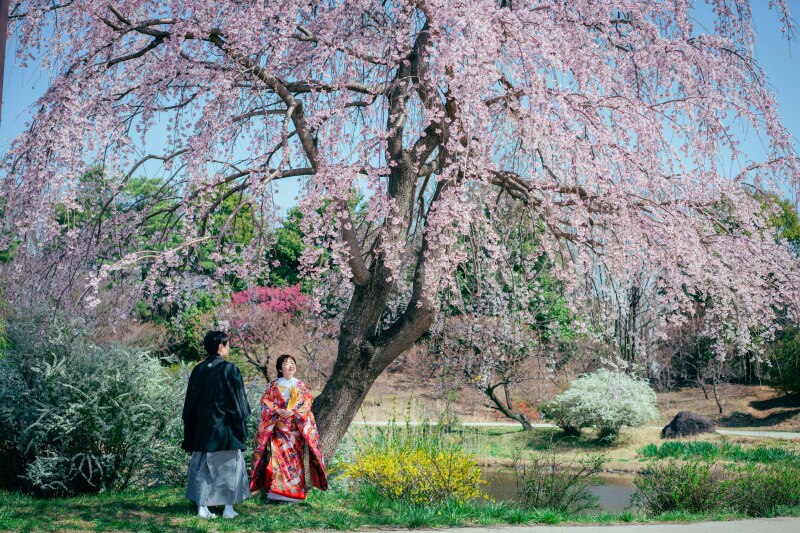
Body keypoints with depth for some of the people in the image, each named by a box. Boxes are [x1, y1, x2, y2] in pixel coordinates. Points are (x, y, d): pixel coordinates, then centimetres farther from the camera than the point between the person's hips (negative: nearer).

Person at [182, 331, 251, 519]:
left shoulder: (198, 370, 3)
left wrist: (191, 431, 15)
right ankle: (228, 508, 7)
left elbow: (189, 403, 7)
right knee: (229, 465, 7)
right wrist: (241, 429, 2)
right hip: (225, 428, -4)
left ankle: (202, 507, 10)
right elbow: (238, 401, -8)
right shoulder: (229, 369, -10)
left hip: (202, 428, 4)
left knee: (201, 466, 11)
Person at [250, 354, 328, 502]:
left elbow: (307, 403, 3)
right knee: (278, 455, -9)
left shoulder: (301, 385, 11)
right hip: (278, 426, -1)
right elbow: (265, 401, 2)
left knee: (295, 456, -2)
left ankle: (294, 490, 3)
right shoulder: (274, 385, 8)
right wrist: (277, 411, -14)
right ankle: (277, 489, -8)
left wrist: (294, 412, -13)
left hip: (297, 427, 1)